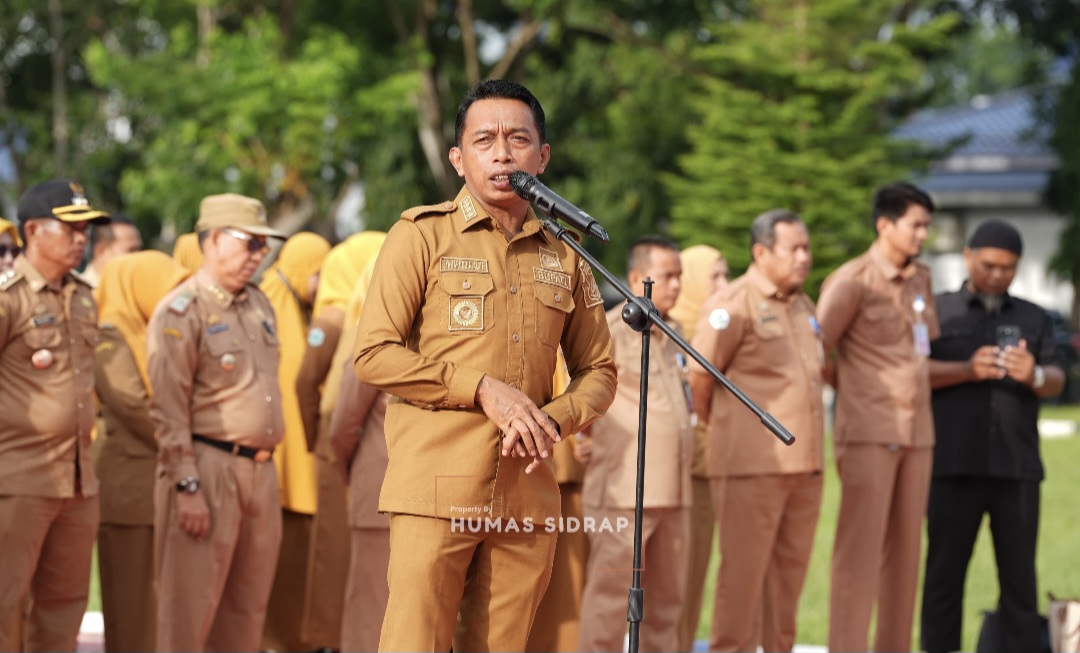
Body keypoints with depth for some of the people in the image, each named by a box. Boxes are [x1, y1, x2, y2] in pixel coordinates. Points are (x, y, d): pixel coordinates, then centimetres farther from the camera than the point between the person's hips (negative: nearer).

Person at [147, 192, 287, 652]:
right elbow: (168, 410, -14)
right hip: (209, 470, -8)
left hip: (261, 471, 8)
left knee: (247, 606, 11)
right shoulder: (181, 312, -10)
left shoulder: (259, 305, 15)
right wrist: (187, 486, -18)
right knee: (190, 608, -5)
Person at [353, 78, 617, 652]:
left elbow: (598, 370, 19)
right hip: (438, 490, -4)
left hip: (528, 492, 4)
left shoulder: (565, 255, 15)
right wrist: (483, 389, -12)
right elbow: (373, 356, -4)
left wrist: (555, 419, -3)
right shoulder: (421, 235, 3)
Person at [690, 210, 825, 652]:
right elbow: (699, 376, -7)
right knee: (744, 570, -4)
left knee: (790, 567, 10)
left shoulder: (803, 307, 16)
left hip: (804, 463, 7)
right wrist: (718, 427, 7)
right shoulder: (734, 305, -9)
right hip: (754, 464, -7)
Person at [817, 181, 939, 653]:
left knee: (904, 551, 7)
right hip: (868, 435, -7)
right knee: (859, 549, -8)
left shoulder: (921, 279, 13)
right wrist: (857, 396, -1)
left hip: (917, 433, 7)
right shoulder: (852, 281, -9)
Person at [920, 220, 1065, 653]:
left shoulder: (1033, 319, 16)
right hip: (954, 466, -2)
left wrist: (1034, 376, -18)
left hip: (1017, 469, 2)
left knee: (1019, 576, 0)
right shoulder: (938, 311, 10)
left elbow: (1056, 381, 5)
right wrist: (967, 370, -19)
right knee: (945, 573, -2)